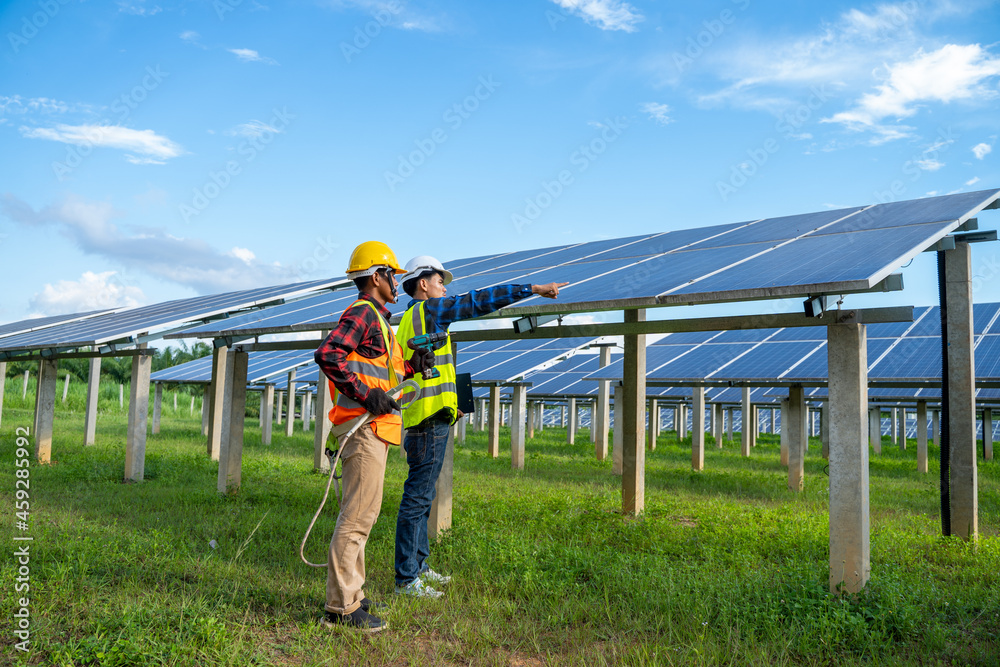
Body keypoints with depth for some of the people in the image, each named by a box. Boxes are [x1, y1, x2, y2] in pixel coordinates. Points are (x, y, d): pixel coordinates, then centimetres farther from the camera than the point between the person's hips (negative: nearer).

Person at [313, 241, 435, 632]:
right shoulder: (363, 312, -8)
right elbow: (328, 354, -23)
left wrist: (412, 367, 17)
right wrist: (366, 395, -25)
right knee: (358, 515, -9)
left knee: (361, 513, 15)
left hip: (373, 428, 11)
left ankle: (349, 596, 24)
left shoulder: (375, 317, 24)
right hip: (364, 426, -11)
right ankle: (341, 607, -4)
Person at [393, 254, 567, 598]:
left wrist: (446, 405, 23)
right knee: (417, 498, -7)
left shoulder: (410, 319, 21)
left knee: (421, 497, 15)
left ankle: (418, 566, 25)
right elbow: (478, 301, -13)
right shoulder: (427, 309, -8)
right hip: (429, 420, -10)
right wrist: (533, 289, -13)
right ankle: (406, 579, -2)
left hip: (424, 419, 10)